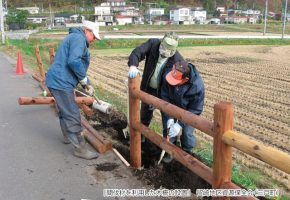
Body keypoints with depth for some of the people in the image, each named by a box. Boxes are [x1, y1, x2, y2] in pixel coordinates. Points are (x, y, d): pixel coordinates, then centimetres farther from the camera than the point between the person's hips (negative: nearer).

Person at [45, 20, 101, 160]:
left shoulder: (74, 38, 22)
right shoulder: (79, 38, -11)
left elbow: (78, 65, 24)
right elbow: (74, 61, -26)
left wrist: (86, 84, 18)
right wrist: (84, 80, -12)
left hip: (56, 81, 11)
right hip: (61, 83, -11)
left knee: (65, 111, 25)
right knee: (73, 116, -6)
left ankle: (68, 137, 44)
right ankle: (80, 149, 0)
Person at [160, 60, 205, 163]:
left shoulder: (197, 86, -41)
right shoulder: (167, 74, -33)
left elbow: (195, 110, -30)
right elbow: (165, 97, -21)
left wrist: (180, 124, -34)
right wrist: (169, 118, -26)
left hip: (188, 110, -3)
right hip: (171, 108, 3)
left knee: (187, 133, -2)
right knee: (168, 129, 5)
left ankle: (187, 153, 25)